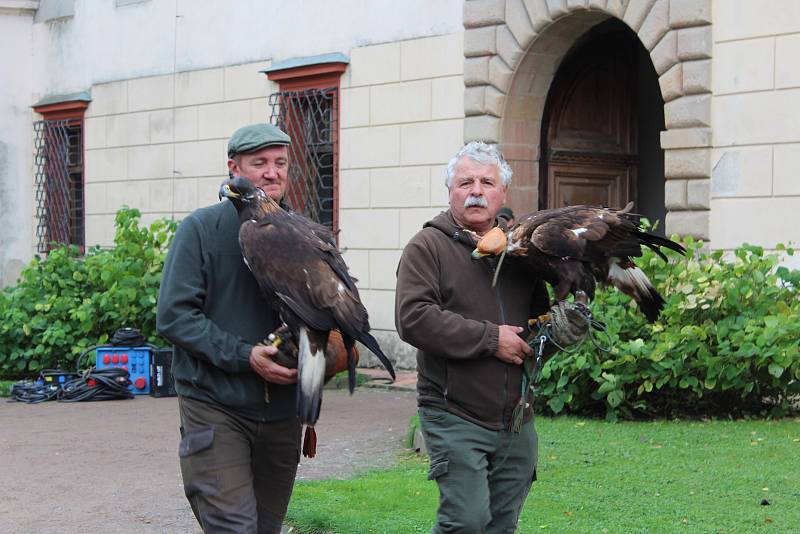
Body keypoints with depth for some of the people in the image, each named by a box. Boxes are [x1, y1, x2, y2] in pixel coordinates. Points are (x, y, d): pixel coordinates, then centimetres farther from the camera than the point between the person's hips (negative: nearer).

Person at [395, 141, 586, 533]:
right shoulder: (428, 247, -4)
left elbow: (542, 318, 24)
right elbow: (413, 318, -18)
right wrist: (490, 339, -17)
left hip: (518, 423, 6)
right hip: (455, 417, -6)